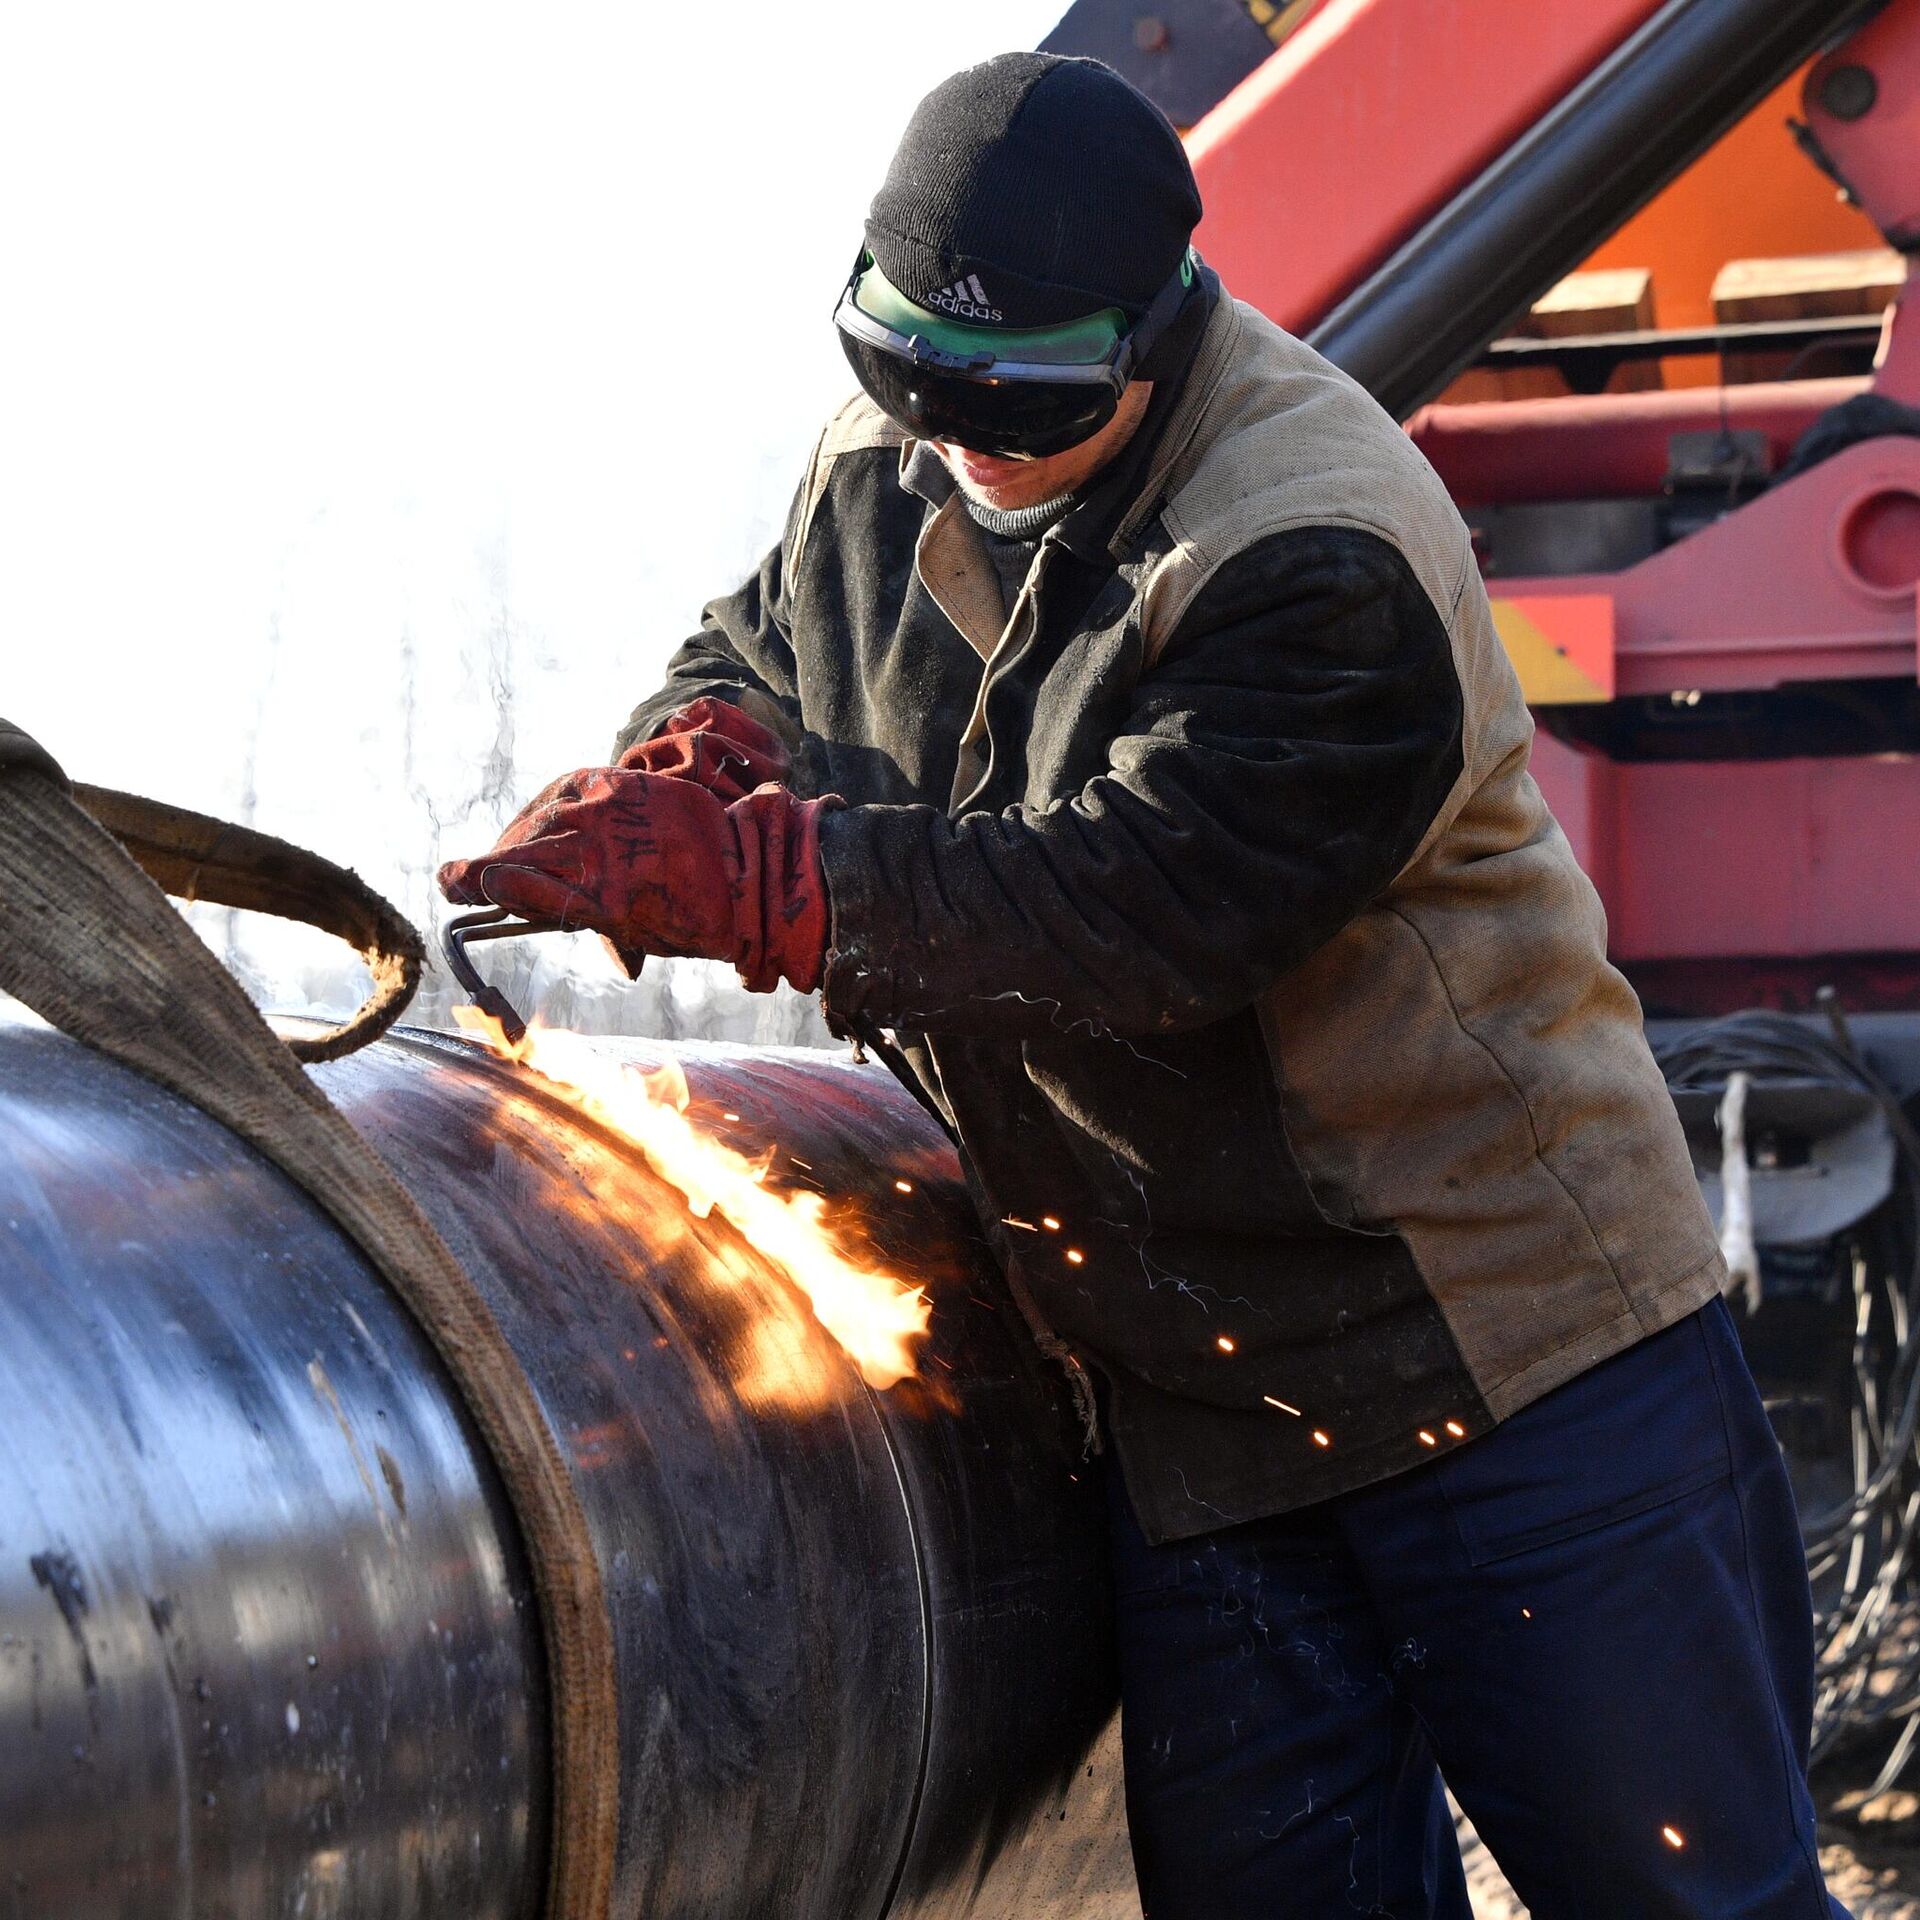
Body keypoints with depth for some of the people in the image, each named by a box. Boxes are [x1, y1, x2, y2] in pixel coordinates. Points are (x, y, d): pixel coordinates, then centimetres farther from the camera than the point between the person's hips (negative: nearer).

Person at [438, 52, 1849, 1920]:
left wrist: (743, 874, -30)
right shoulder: (886, 465, 4)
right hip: (1199, 1396, 7)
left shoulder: (1320, 563, -22)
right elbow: (757, 655, 17)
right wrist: (692, 762, -9)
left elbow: (1122, 906, -28)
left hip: (1501, 1330, -7)